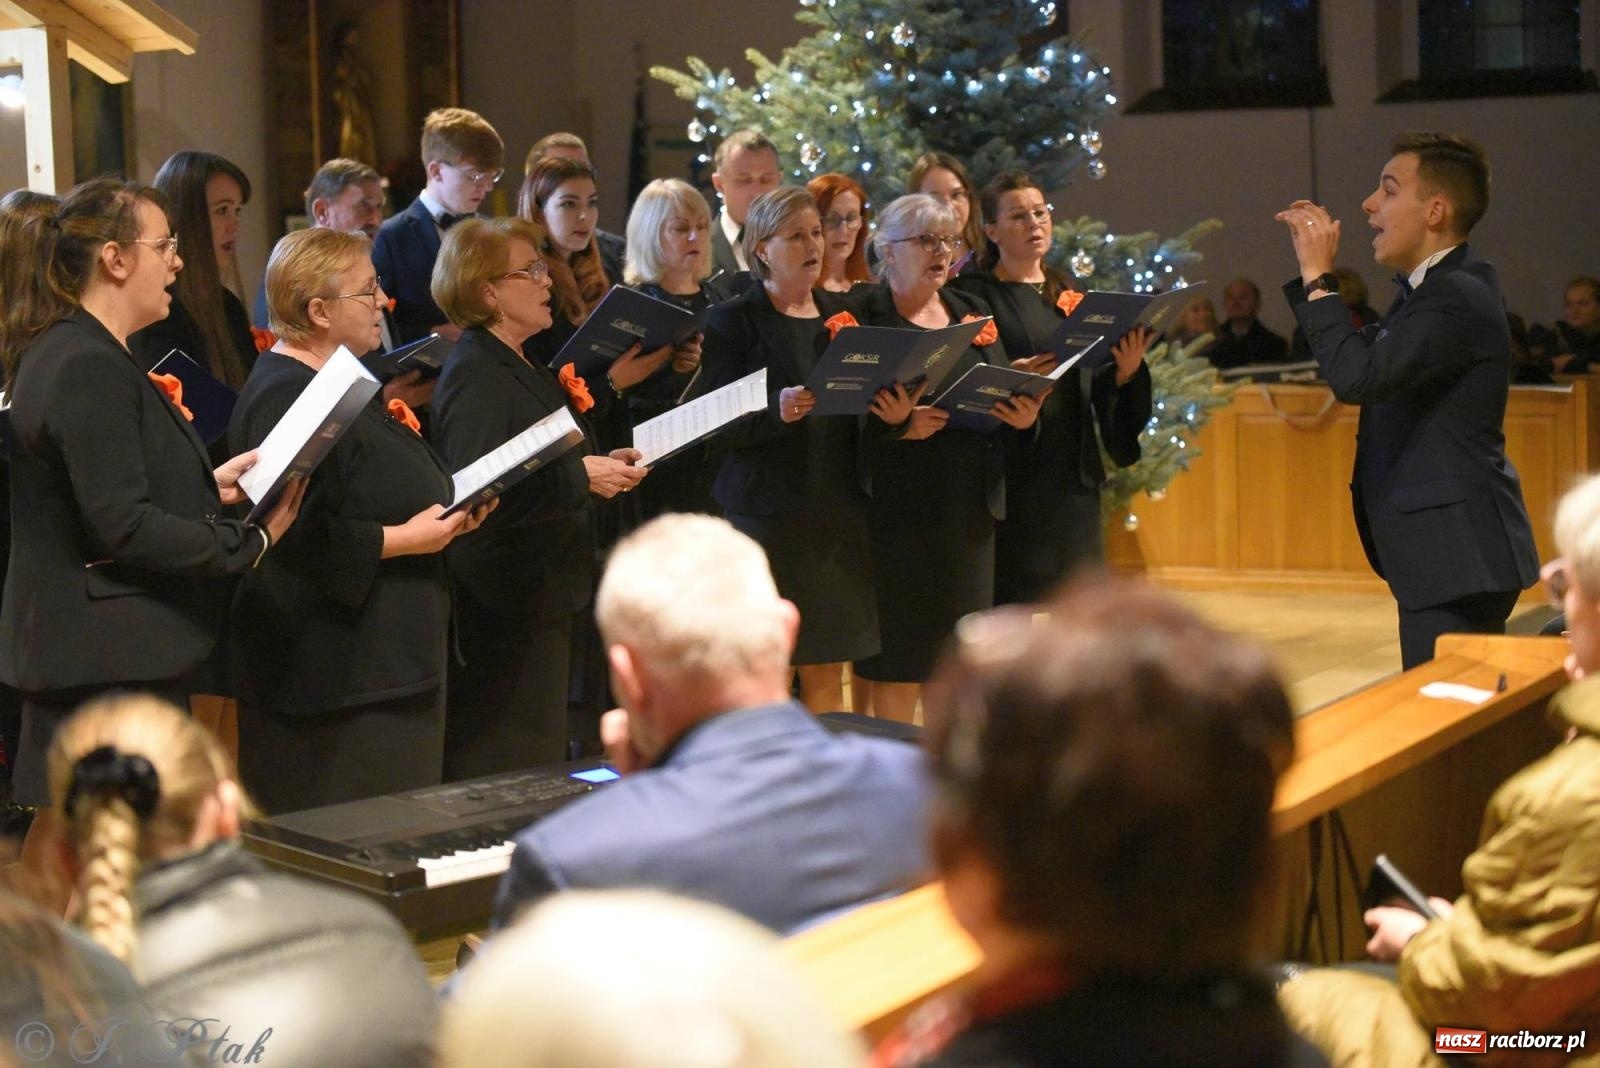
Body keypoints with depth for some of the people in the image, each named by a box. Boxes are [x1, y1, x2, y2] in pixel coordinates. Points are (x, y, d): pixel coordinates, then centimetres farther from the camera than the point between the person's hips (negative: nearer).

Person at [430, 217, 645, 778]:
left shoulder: (525, 368, 15)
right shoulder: (475, 373, -15)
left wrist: (602, 463, 9)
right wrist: (579, 476, -22)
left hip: (541, 592, 10)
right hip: (504, 600, -10)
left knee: (541, 763, 13)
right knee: (507, 770, -5)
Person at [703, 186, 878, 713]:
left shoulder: (841, 312, 15)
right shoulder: (734, 320, -2)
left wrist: (888, 408, -2)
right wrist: (777, 411, -25)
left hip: (838, 510, 5)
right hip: (767, 509, -5)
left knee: (827, 678, 9)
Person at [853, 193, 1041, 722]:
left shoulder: (971, 312, 15)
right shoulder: (863, 316, -4)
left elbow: (1004, 395, 14)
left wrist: (1024, 415, -7)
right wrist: (896, 425, -27)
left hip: (970, 506, 6)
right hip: (899, 505, -6)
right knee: (898, 652, -2)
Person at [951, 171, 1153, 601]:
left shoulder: (1067, 295, 15)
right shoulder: (973, 294, -2)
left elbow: (1091, 386, 13)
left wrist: (1125, 371, -6)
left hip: (1071, 474, 6)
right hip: (1010, 475, -5)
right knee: (1008, 605, -6)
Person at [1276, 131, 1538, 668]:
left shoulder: (1459, 297, -18)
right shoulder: (1435, 289, 15)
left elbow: (1356, 376, -28)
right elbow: (1362, 355, 22)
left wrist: (1319, 277, -17)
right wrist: (1312, 272, 13)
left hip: (1457, 558, -11)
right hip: (1442, 549, 11)